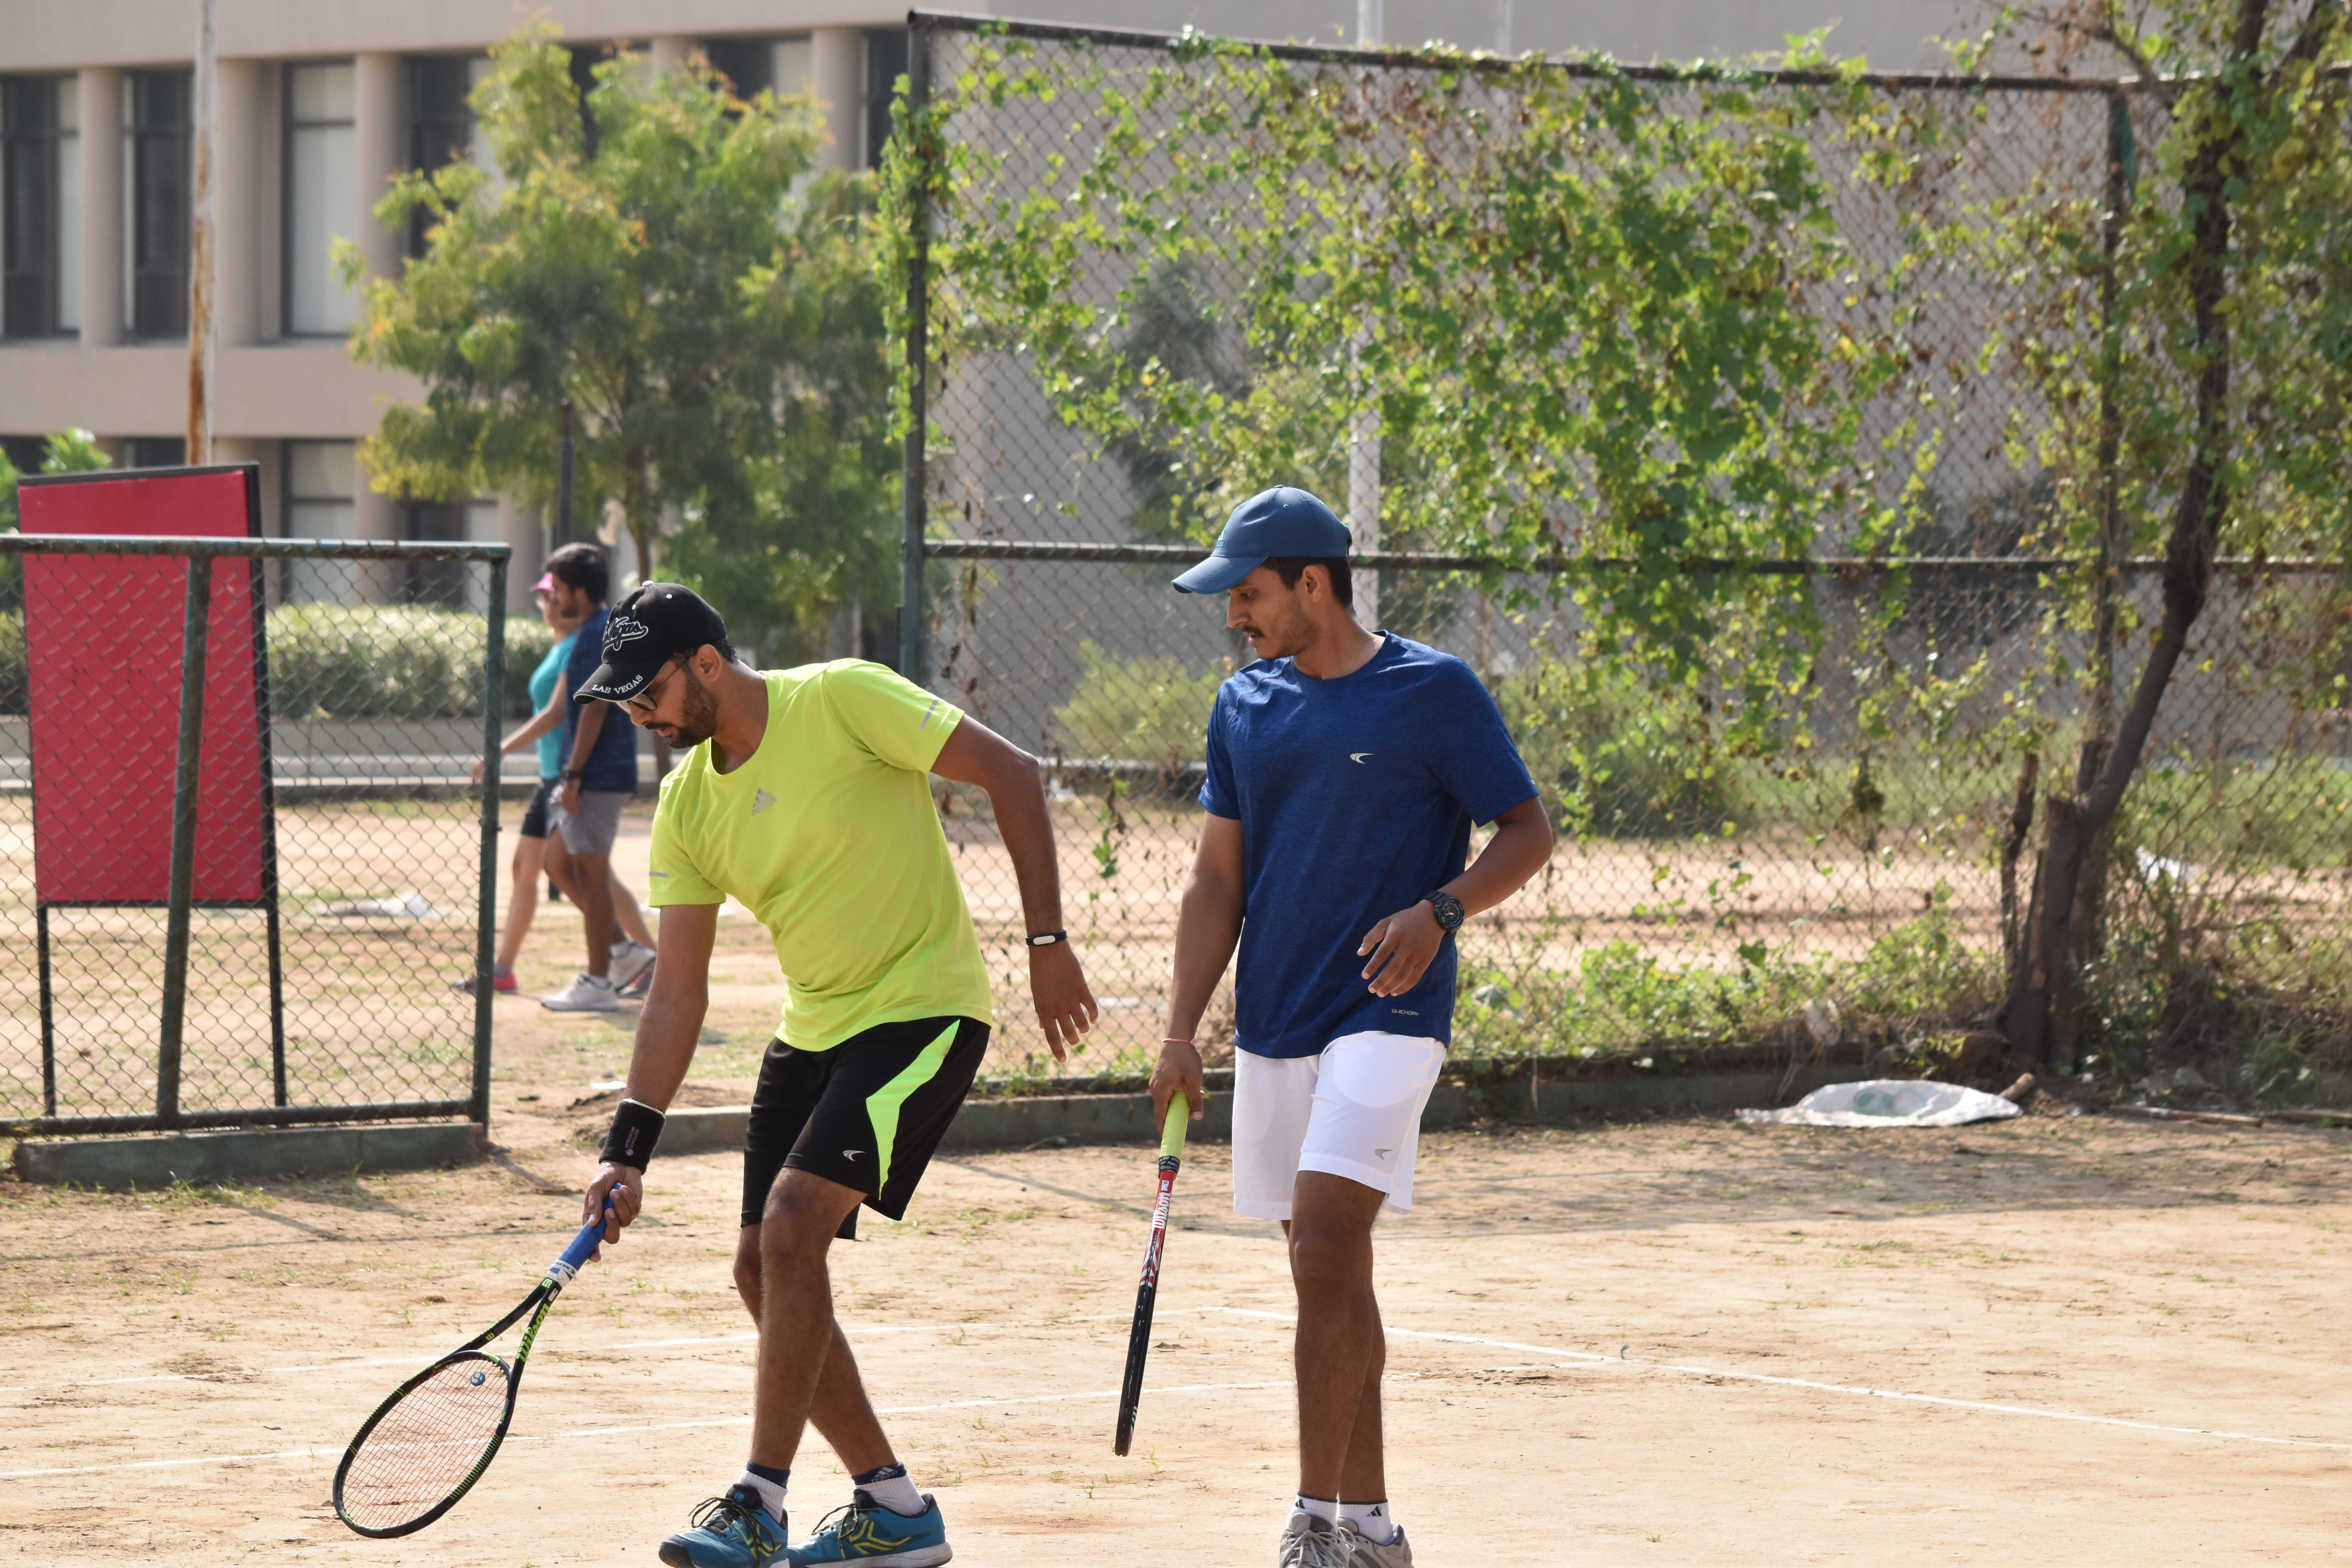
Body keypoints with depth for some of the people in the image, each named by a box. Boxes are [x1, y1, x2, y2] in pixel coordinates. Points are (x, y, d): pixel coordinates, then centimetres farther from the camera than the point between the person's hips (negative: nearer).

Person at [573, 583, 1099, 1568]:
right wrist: (630, 1146, -5)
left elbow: (1011, 773, -12)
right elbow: (676, 995, 4)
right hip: (813, 1033, 8)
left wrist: (1047, 942, -16)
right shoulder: (685, 808, 3)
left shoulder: (841, 702, -16)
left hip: (923, 1009, -8)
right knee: (764, 1269, 4)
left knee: (792, 1228, -21)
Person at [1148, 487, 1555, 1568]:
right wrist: (1182, 1032, 4)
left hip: (1387, 1016, -6)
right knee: (1329, 1272, 10)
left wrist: (1440, 910, -21)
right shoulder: (1245, 705, 11)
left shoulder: (1435, 692, -6)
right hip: (1274, 1025, 6)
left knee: (1325, 1249, -18)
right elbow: (1217, 881, 12)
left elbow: (1529, 833, -4)